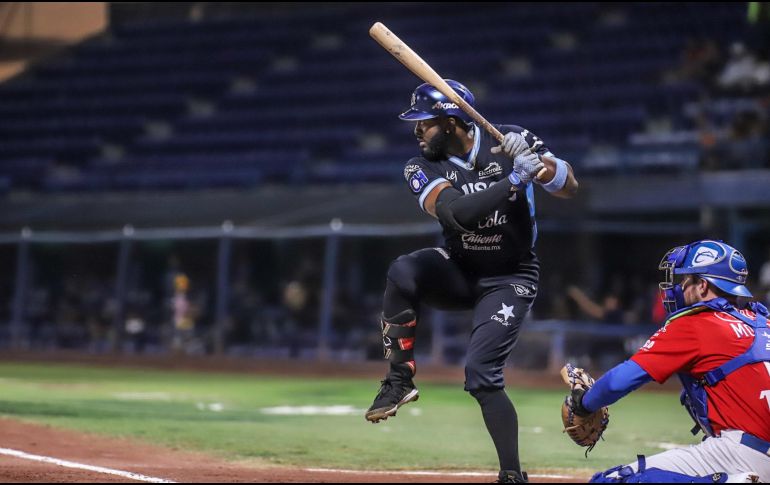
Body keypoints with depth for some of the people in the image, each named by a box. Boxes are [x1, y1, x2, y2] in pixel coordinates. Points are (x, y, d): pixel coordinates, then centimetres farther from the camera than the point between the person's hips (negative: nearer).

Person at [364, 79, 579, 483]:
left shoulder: (509, 141, -12)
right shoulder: (424, 167, -11)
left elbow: (569, 188, -14)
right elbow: (459, 213, -29)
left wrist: (536, 160, -33)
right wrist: (515, 177, -36)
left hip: (510, 279, -2)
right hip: (458, 272, 2)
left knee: (481, 374, -18)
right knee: (404, 271, -30)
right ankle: (399, 380, -16)